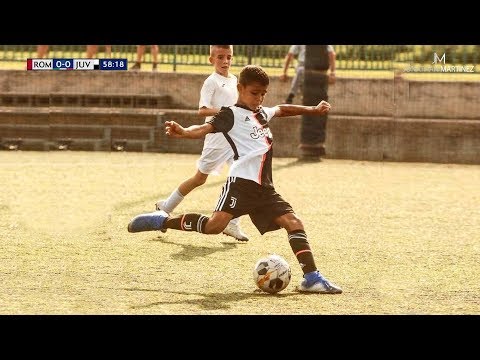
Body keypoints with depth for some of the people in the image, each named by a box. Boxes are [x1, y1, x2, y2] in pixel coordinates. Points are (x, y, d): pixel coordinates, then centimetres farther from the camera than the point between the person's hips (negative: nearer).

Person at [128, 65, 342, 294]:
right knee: (215, 225, -20)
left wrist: (313, 110, 50)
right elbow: (205, 128, -17)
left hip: (264, 187, 8)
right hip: (241, 181, -7)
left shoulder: (262, 113, 23)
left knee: (294, 223, -2)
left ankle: (311, 278, -3)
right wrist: (183, 132, -37)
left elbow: (283, 109, 44)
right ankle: (163, 221, -3)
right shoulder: (232, 114, -2)